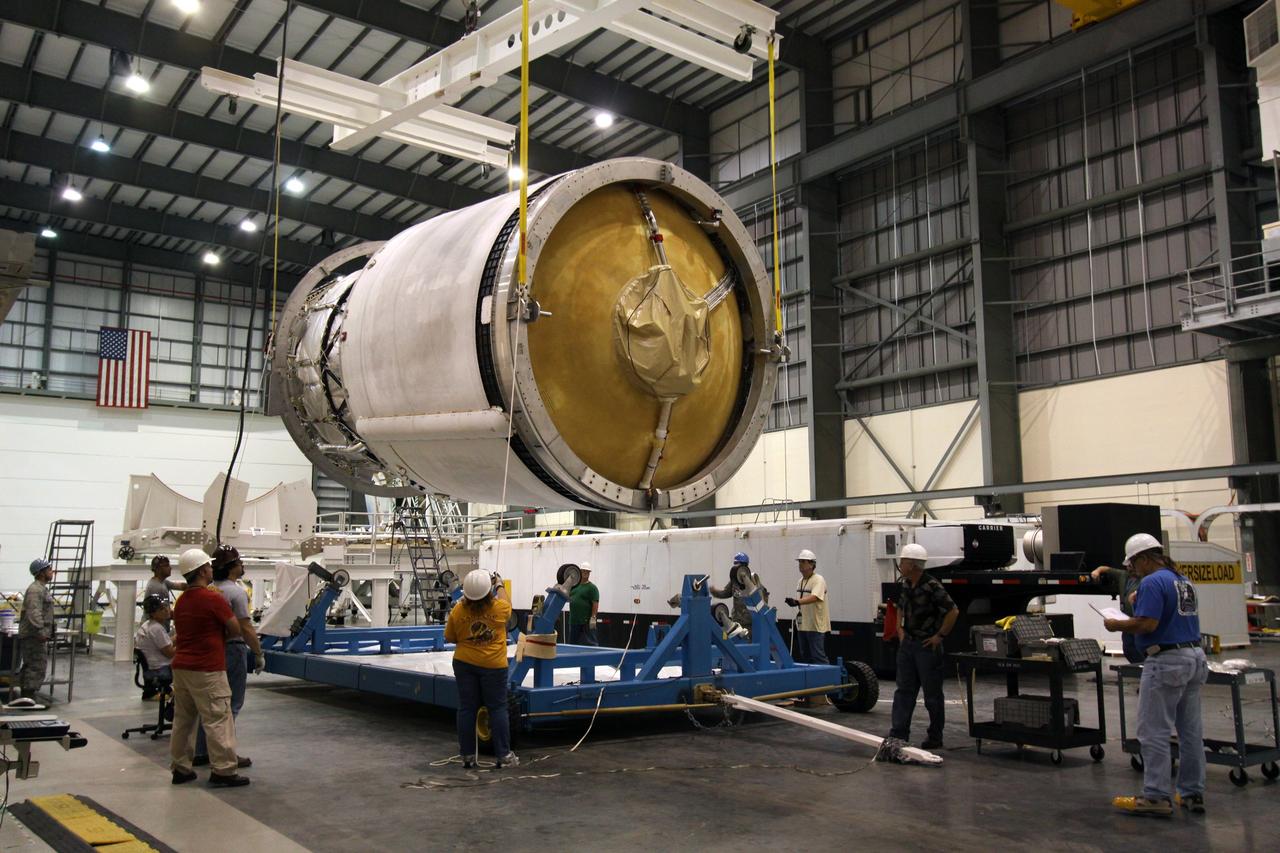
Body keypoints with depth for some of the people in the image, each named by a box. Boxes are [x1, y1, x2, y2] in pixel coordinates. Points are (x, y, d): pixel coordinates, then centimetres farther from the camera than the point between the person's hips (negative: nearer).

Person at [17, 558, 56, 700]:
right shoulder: (35, 590, -15)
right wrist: (41, 632, -28)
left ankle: (26, 696, 21)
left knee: (30, 666, 15)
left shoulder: (42, 589, 19)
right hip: (33, 636, -11)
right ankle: (29, 697, -11)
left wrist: (48, 631, 24)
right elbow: (34, 613, -25)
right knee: (37, 666, -11)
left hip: (37, 635, 11)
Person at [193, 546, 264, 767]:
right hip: (233, 649, -8)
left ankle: (201, 752, 22)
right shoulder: (236, 591, -15)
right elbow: (245, 627, -19)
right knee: (232, 705, 0)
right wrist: (258, 653, -12)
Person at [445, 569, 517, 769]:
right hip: (493, 665, -1)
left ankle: (467, 756, 14)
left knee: (466, 709, 9)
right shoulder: (499, 608, -12)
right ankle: (504, 755, 8)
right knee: (498, 708, 6)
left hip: (464, 663, 2)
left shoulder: (458, 610, -10)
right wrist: (500, 585, 30)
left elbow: (449, 638, 2)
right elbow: (505, 602, 14)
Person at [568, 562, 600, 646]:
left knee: (590, 643, -9)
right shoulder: (574, 586, 14)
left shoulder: (592, 587, -6)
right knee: (572, 644, 13)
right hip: (573, 621, 7)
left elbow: (595, 604, -12)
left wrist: (593, 618, -20)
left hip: (586, 622, -7)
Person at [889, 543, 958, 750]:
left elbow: (953, 612, -21)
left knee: (932, 694, 5)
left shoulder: (932, 586, -19)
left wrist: (940, 636, -16)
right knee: (904, 690, 7)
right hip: (907, 643, 7)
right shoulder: (904, 585, 6)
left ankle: (935, 738, 16)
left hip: (927, 646, -7)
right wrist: (900, 629, 12)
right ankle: (899, 734, 10)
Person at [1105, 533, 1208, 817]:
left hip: (1167, 662, -10)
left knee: (1154, 732, -4)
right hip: (1194, 658, 10)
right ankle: (1192, 794, 20)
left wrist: (1117, 625, -8)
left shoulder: (1152, 582, -15)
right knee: (1191, 730, 13)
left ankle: (1155, 797, -1)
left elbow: (1147, 624, -23)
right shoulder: (1184, 581, 15)